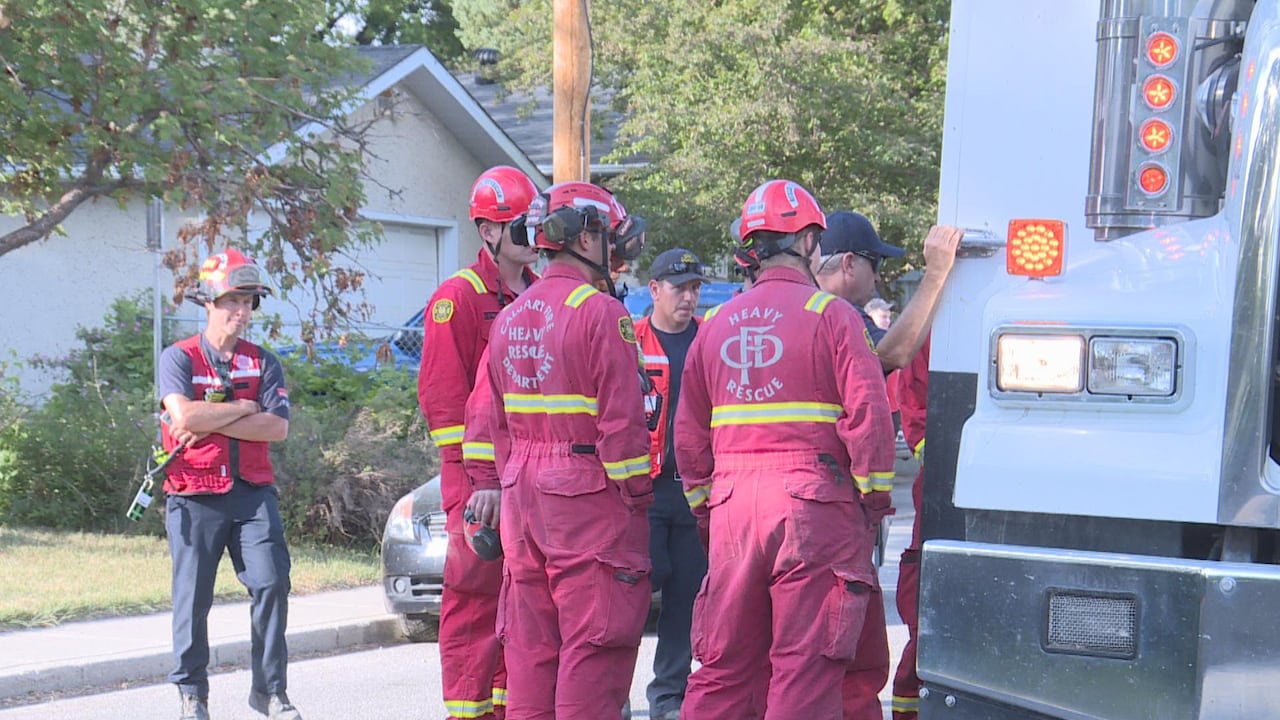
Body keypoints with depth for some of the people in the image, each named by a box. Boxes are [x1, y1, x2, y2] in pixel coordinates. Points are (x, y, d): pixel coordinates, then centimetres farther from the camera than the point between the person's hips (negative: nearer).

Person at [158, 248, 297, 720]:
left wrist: (211, 421, -12)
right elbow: (184, 417, -17)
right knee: (193, 596, 2)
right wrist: (243, 408, -7)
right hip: (195, 496, -2)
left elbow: (277, 428, -5)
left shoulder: (263, 363, 10)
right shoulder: (178, 358, 1)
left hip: (253, 491, 3)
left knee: (272, 583, -6)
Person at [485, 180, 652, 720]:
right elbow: (622, 418, -15)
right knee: (593, 638, -3)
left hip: (523, 492, 8)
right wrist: (638, 494, -8)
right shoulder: (601, 312, -12)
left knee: (530, 637, 13)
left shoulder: (510, 317, 12)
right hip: (588, 494, -8)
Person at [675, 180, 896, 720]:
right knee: (806, 660, -1)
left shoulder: (717, 323, 13)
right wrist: (874, 497, -2)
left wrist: (703, 507, 23)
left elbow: (689, 431, 15)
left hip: (732, 504, 5)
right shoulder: (829, 314, -3)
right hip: (812, 502, -5)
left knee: (724, 661, 12)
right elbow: (868, 412, -11)